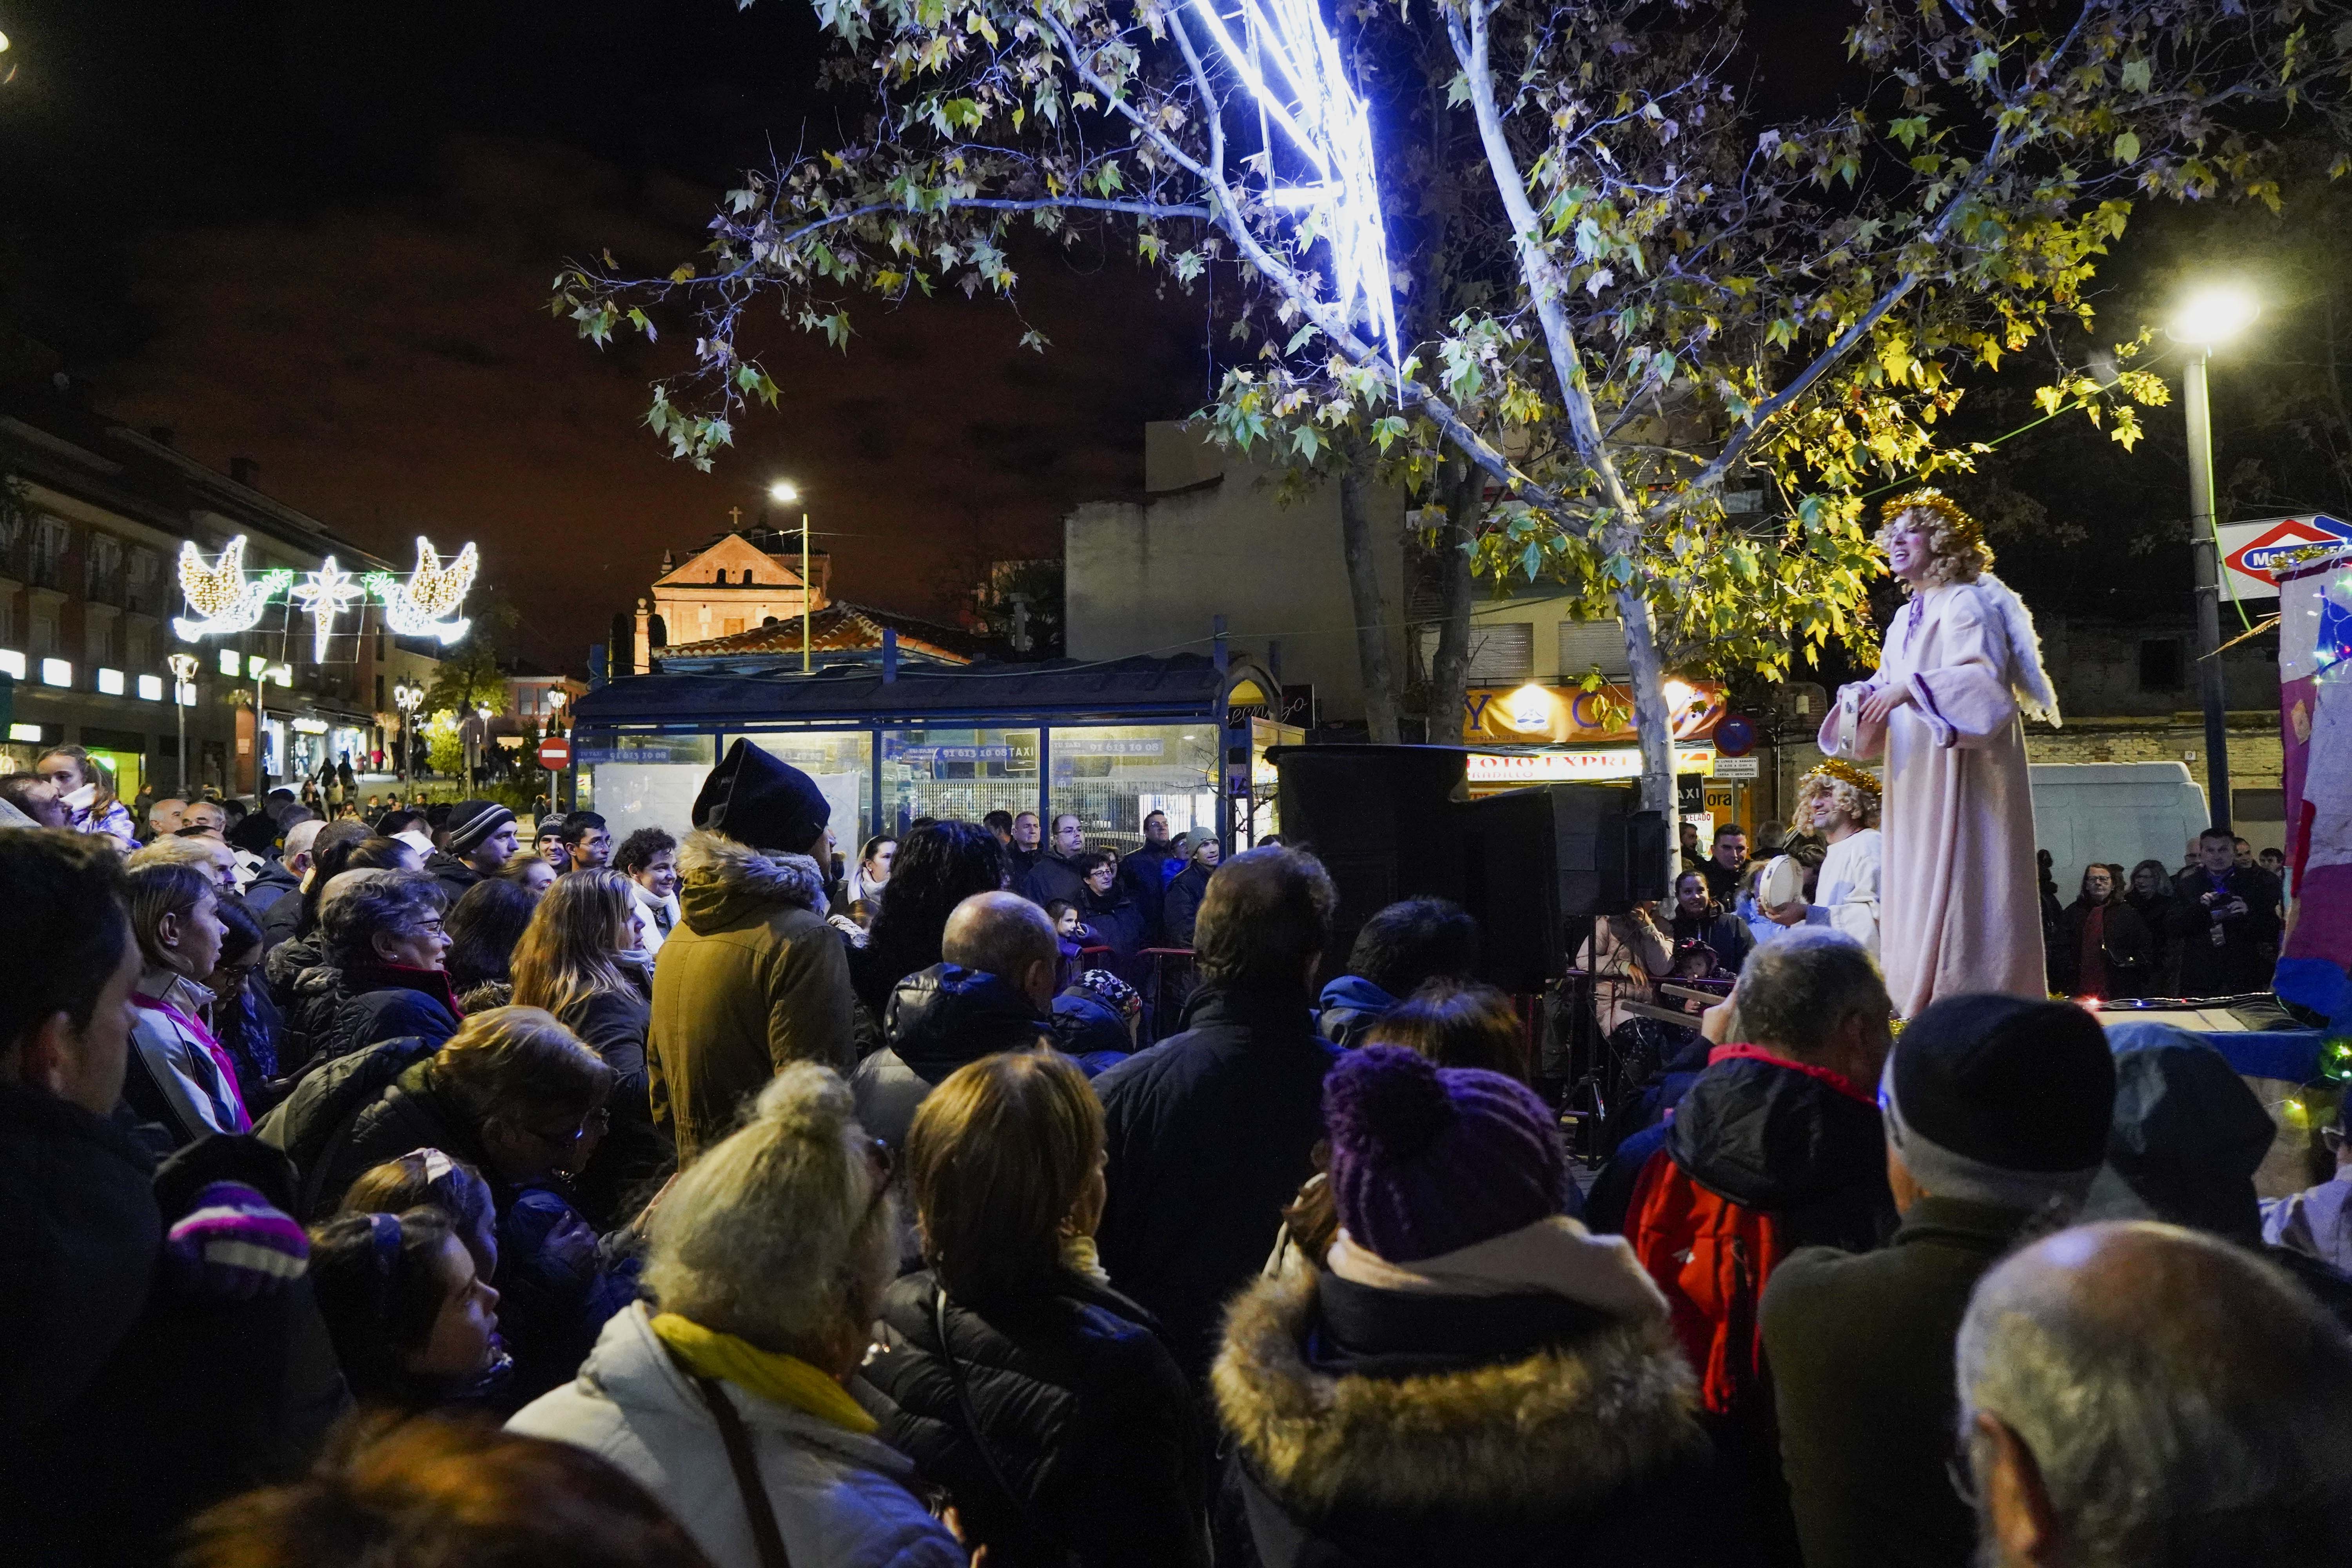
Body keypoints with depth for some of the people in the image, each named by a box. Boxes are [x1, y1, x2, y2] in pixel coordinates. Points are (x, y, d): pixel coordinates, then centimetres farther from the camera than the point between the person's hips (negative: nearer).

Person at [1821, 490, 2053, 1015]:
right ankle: (1928, 1007, 10)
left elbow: (1984, 677, -19)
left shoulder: (1965, 604, -6)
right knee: (1917, 887, 6)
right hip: (1917, 778, 8)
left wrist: (1910, 687, -27)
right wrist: (1863, 697, -5)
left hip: (1961, 772, -8)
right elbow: (1890, 687, 16)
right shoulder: (1905, 622, 19)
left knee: (1959, 885, -11)